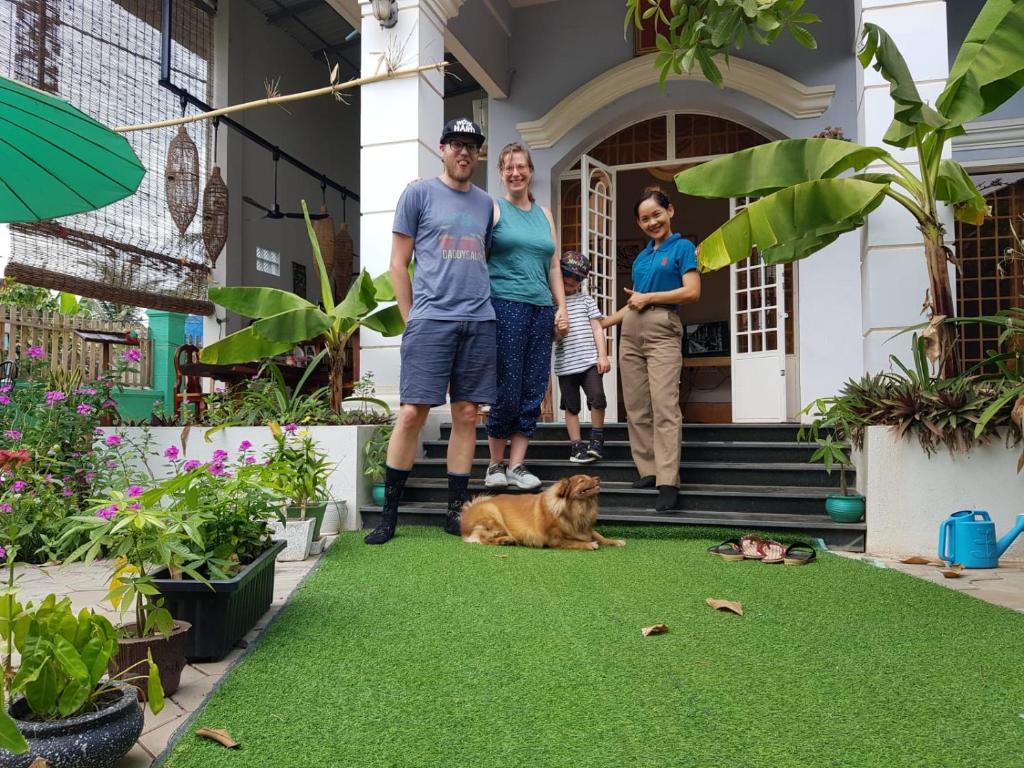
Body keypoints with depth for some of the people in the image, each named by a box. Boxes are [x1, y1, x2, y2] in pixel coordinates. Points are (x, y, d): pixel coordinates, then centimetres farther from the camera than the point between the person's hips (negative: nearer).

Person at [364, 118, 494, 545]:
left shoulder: (485, 203, 18)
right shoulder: (419, 194, 5)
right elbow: (398, 263, 4)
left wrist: (480, 302, 11)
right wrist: (410, 319, -2)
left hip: (479, 321, 5)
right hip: (430, 319, -4)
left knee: (467, 415, 4)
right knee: (412, 412, -8)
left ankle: (456, 511, 13)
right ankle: (388, 513, 3)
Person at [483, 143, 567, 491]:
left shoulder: (544, 214, 19)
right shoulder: (493, 209, 5)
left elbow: (554, 266, 19)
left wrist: (561, 307, 12)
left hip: (541, 309, 5)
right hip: (505, 305, -5)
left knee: (533, 391, 2)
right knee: (508, 390, -5)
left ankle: (517, 465, 10)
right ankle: (496, 464, 10)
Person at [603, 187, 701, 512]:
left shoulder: (682, 248, 4)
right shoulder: (640, 257, 21)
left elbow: (692, 291, -9)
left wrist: (649, 297, -6)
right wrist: (602, 323, 23)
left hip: (663, 331, -7)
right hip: (630, 332, 7)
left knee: (664, 406, -13)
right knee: (636, 408, 4)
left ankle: (668, 481, -14)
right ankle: (648, 470, 10)